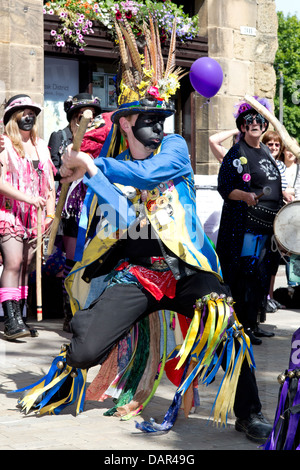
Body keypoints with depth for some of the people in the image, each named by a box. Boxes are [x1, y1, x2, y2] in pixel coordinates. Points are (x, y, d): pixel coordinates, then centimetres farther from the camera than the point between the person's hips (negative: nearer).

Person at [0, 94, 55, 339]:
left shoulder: (40, 145, 16)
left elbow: (50, 182, 18)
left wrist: (50, 212, 7)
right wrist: (27, 198, -19)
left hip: (34, 216, 5)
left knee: (25, 265, 3)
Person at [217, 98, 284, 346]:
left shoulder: (266, 152, 16)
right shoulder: (237, 153, -7)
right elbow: (224, 187, -12)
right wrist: (245, 196, -26)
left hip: (267, 224, 8)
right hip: (244, 225, -7)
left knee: (261, 274, 9)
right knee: (246, 274, -8)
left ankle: (253, 323, 17)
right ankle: (242, 326, -2)